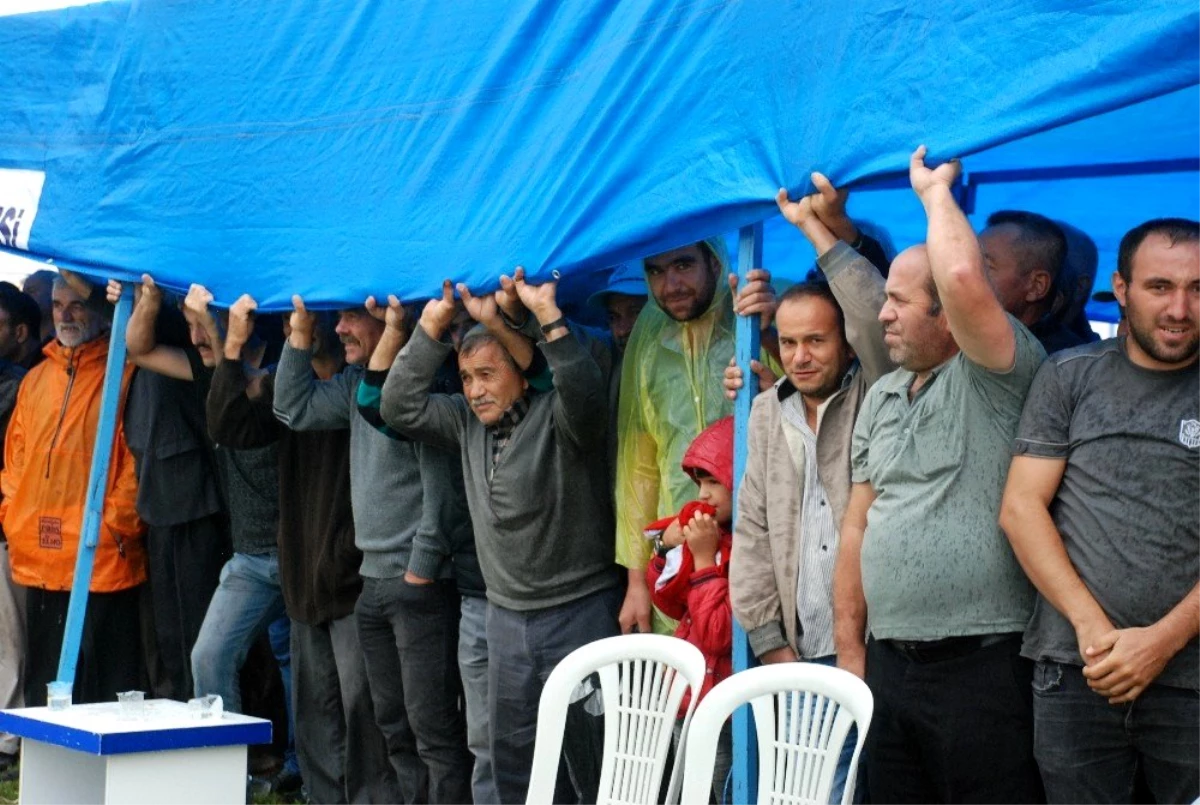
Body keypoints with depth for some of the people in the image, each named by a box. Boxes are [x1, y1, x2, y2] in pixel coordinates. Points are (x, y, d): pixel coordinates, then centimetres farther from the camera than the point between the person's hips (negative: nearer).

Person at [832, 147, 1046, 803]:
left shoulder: (997, 375, -7)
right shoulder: (881, 398, 15)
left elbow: (965, 281, -27)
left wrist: (936, 190, -9)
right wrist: (849, 646, 11)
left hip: (982, 665, -7)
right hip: (887, 666, 7)